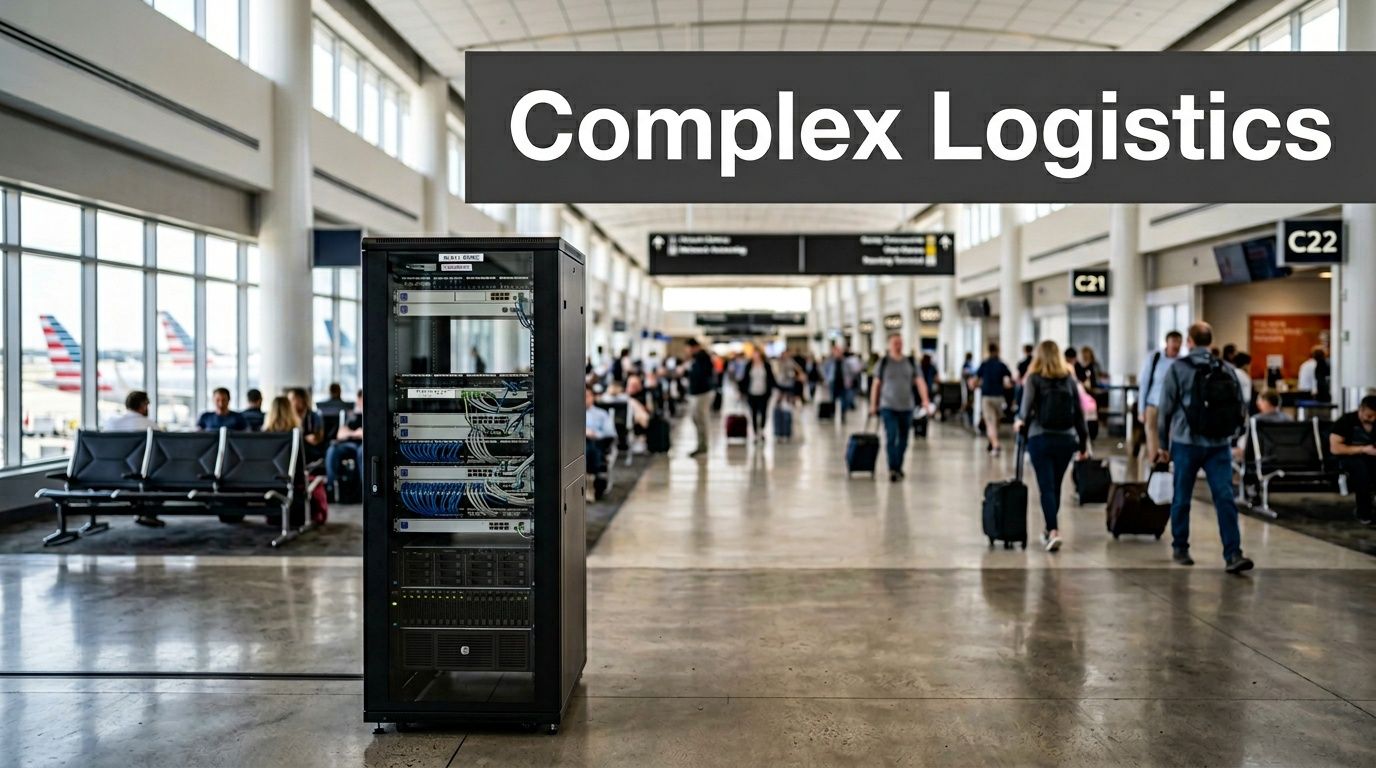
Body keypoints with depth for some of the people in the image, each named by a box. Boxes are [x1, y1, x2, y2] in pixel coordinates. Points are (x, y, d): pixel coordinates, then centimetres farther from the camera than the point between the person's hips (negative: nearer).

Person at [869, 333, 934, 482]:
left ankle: (898, 467, 24)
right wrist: (873, 405, 5)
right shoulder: (883, 363, 1)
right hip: (888, 407, -3)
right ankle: (893, 469, -14)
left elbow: (920, 382, 0)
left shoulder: (911, 362, 5)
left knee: (903, 439, 9)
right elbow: (876, 385, 6)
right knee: (891, 437, -14)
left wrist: (925, 400, -12)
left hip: (907, 407, 3)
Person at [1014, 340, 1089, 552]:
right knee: (1055, 486, 16)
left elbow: (1028, 403, -15)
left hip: (1041, 438, -3)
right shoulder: (1070, 379, 7)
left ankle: (1053, 530, -16)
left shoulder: (1034, 378, -2)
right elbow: (1079, 412, 6)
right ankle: (1051, 530, 27)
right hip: (1066, 439, 3)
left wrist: (1021, 421, 5)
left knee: (1046, 487, -2)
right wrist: (1083, 442, 11)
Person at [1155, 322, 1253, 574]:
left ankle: (1180, 548, 20)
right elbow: (1241, 407, 9)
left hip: (1186, 443, -2)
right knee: (1225, 498, -3)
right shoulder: (1226, 369, 6)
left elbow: (1165, 409, -2)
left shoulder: (1177, 368, -2)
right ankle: (1233, 554, -10)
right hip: (1219, 445, 2)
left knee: (1182, 498, 10)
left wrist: (1163, 444, 7)